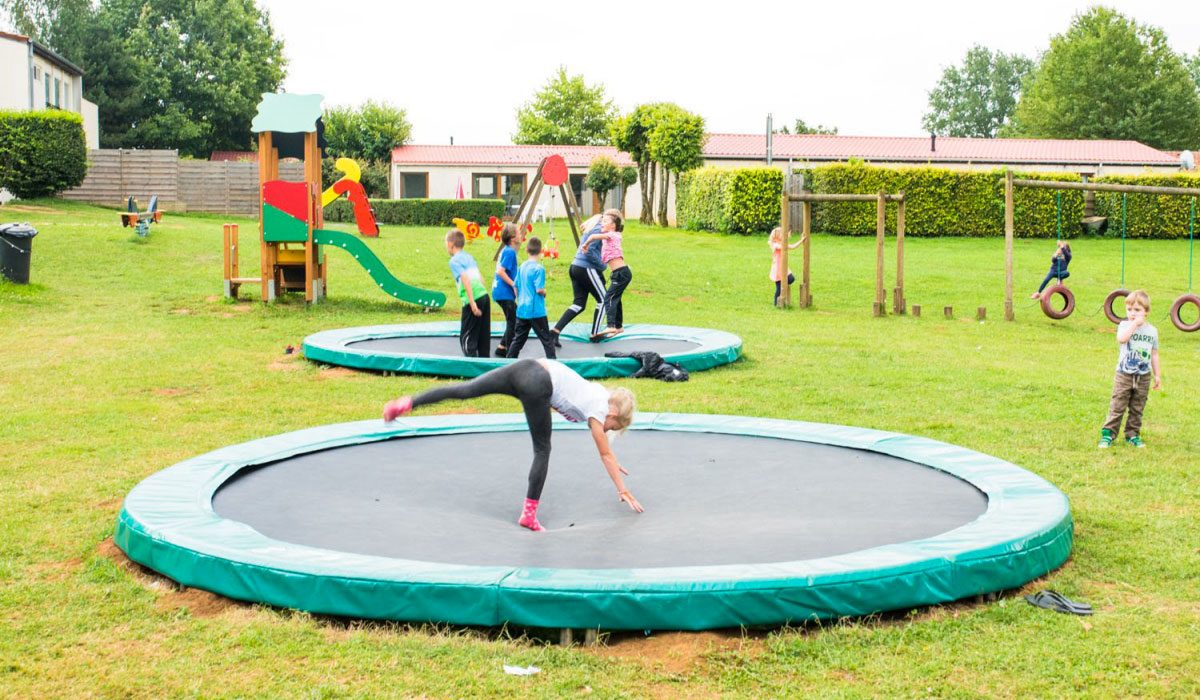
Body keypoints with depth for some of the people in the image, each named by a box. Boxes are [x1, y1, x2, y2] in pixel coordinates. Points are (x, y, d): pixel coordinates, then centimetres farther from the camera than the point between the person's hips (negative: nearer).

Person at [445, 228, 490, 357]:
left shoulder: (454, 261, -5)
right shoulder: (469, 257, 18)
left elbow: (466, 279, -17)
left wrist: (472, 303, -20)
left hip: (473, 299, -7)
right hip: (484, 295, 7)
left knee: (466, 337, 1)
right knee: (483, 336, 13)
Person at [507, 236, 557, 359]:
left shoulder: (522, 266, 7)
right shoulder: (539, 268, -13)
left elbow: (516, 287, 13)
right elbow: (539, 289, -19)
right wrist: (544, 292, 2)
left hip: (521, 310, 6)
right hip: (536, 311, -6)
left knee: (518, 338, 13)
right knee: (546, 339, 2)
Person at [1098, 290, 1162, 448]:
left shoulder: (1152, 331, 6)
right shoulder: (1125, 325, -4)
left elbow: (1154, 355, 13)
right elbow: (1121, 338, -28)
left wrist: (1157, 375, 13)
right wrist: (1134, 324, -24)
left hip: (1143, 377, 3)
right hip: (1124, 375, -3)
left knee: (1137, 409, 10)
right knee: (1117, 407, -2)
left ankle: (1133, 435, 21)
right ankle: (1108, 434, 5)